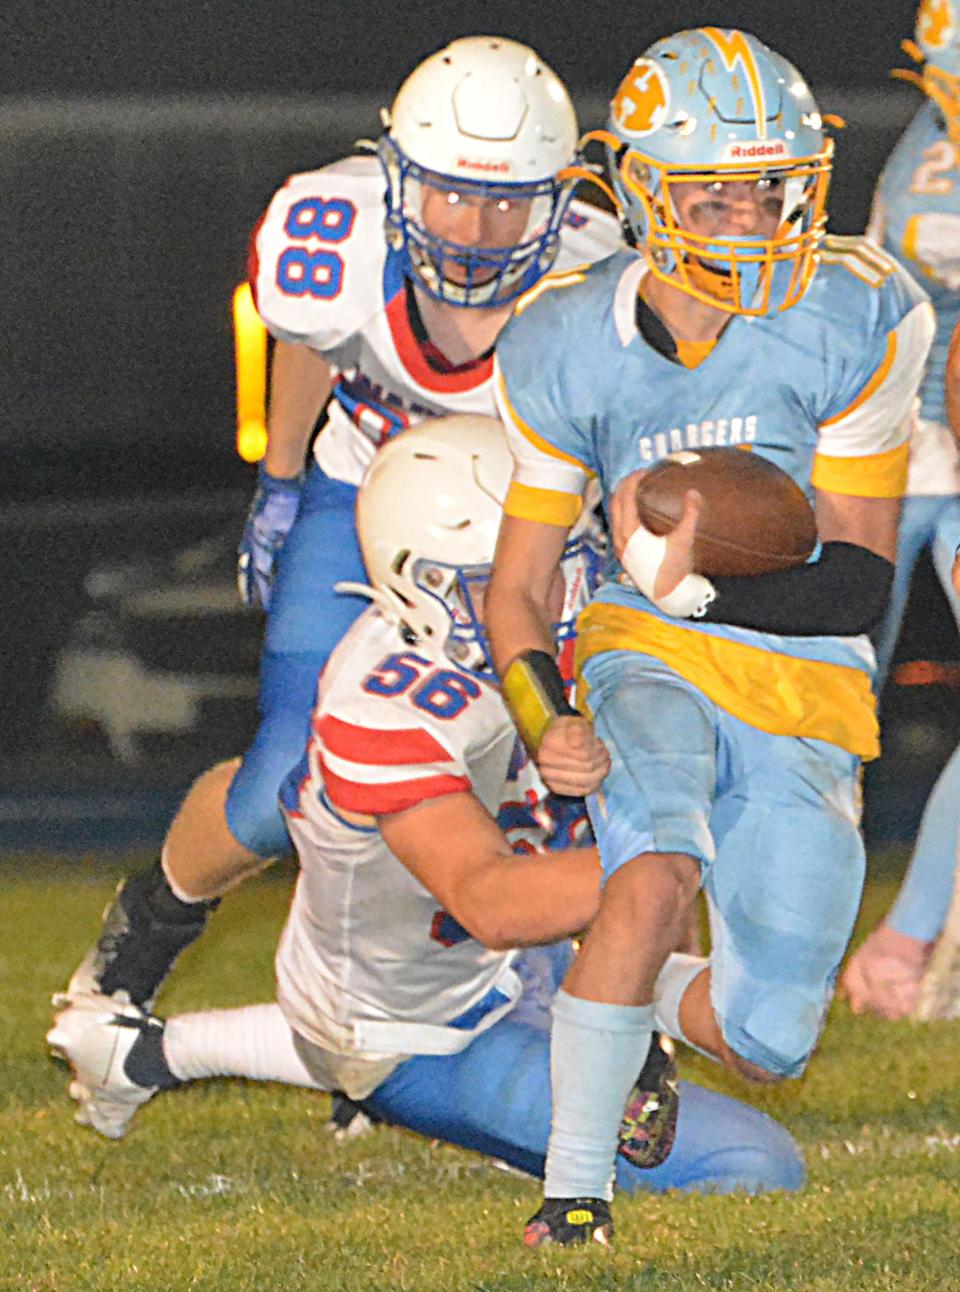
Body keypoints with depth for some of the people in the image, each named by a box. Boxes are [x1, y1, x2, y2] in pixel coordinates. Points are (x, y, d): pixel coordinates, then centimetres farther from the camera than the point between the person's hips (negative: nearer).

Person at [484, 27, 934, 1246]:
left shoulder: (852, 324, -12)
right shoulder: (568, 344, -7)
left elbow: (859, 584, -11)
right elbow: (517, 583, 1)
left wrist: (694, 585, -25)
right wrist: (543, 725, -18)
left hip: (805, 699, 1)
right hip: (649, 656, -1)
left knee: (764, 1044, -1)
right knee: (661, 863, -34)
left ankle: (636, 1005, 37)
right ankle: (572, 1192, -27)